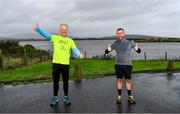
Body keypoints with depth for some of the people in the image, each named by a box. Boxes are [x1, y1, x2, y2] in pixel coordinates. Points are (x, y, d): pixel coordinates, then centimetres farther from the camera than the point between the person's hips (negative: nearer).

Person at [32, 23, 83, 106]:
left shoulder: (70, 40, 7)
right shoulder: (55, 38, 6)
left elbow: (75, 49, -4)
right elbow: (45, 34, -5)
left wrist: (79, 54, -25)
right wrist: (37, 28, -22)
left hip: (66, 64, 0)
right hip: (56, 63, 0)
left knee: (65, 82, 11)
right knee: (55, 81, 10)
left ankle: (66, 97, 27)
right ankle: (55, 98, 25)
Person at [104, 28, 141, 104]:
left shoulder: (130, 42, 0)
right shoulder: (115, 43, 4)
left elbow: (139, 51, 1)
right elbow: (106, 52, 8)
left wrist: (137, 48, -23)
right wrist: (108, 49, -16)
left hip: (127, 64, -1)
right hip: (118, 64, 1)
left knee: (128, 80, 4)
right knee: (119, 80, 6)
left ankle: (129, 97, 18)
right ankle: (119, 96, 17)